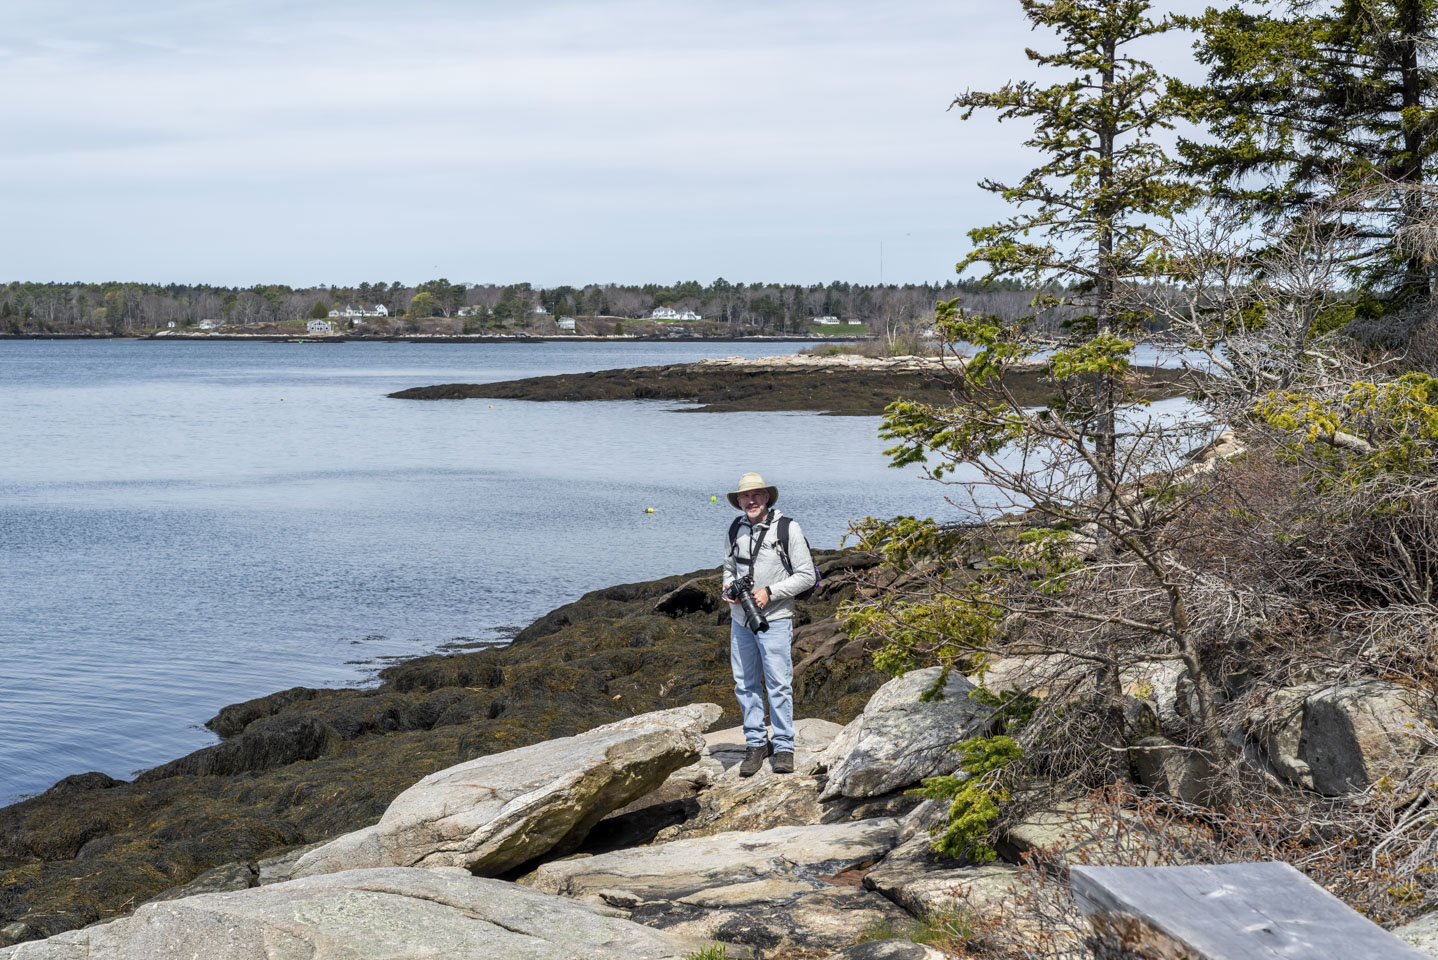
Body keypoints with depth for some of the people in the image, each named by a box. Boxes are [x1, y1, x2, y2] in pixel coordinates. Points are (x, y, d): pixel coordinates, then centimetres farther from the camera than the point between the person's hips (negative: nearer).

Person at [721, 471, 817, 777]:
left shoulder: (787, 528, -7)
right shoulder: (734, 531, 8)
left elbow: (806, 576, -6)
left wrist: (769, 592, -14)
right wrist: (728, 587, 1)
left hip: (774, 618, -5)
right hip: (740, 619, 5)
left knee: (779, 684, -5)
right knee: (745, 685, 8)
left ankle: (784, 747, 5)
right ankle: (756, 743, 19)